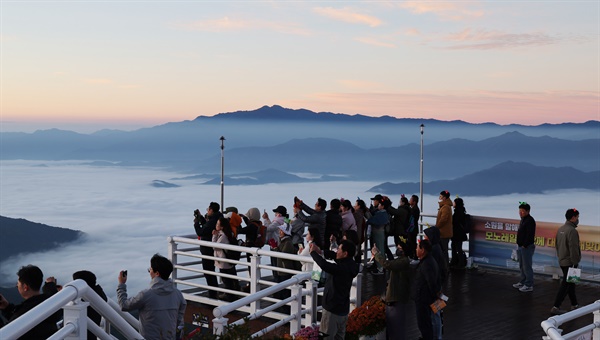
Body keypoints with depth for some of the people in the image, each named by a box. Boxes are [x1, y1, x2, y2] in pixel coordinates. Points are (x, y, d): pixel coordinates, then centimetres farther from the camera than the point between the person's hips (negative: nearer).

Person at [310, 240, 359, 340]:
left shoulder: (342, 268, -27)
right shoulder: (349, 265, 1)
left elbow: (324, 265, -40)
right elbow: (335, 257, 17)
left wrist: (313, 252, -24)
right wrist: (321, 252, 8)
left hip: (333, 310, -9)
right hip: (343, 309, 9)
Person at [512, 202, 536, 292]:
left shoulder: (530, 221, -16)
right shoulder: (523, 220, 14)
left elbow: (530, 235, -21)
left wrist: (524, 245, -18)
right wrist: (519, 245, 14)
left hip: (527, 247, -10)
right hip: (521, 246, 10)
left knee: (527, 266, -5)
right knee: (522, 266, 18)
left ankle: (529, 285, 1)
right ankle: (523, 282, 28)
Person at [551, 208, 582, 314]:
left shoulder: (561, 229, 9)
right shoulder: (572, 231, -21)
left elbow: (557, 245, 16)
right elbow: (573, 249, -22)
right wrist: (576, 263, -17)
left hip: (562, 261, 9)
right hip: (570, 262, -9)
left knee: (570, 283, 18)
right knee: (565, 285, -4)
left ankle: (574, 305, 28)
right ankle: (556, 307, -5)